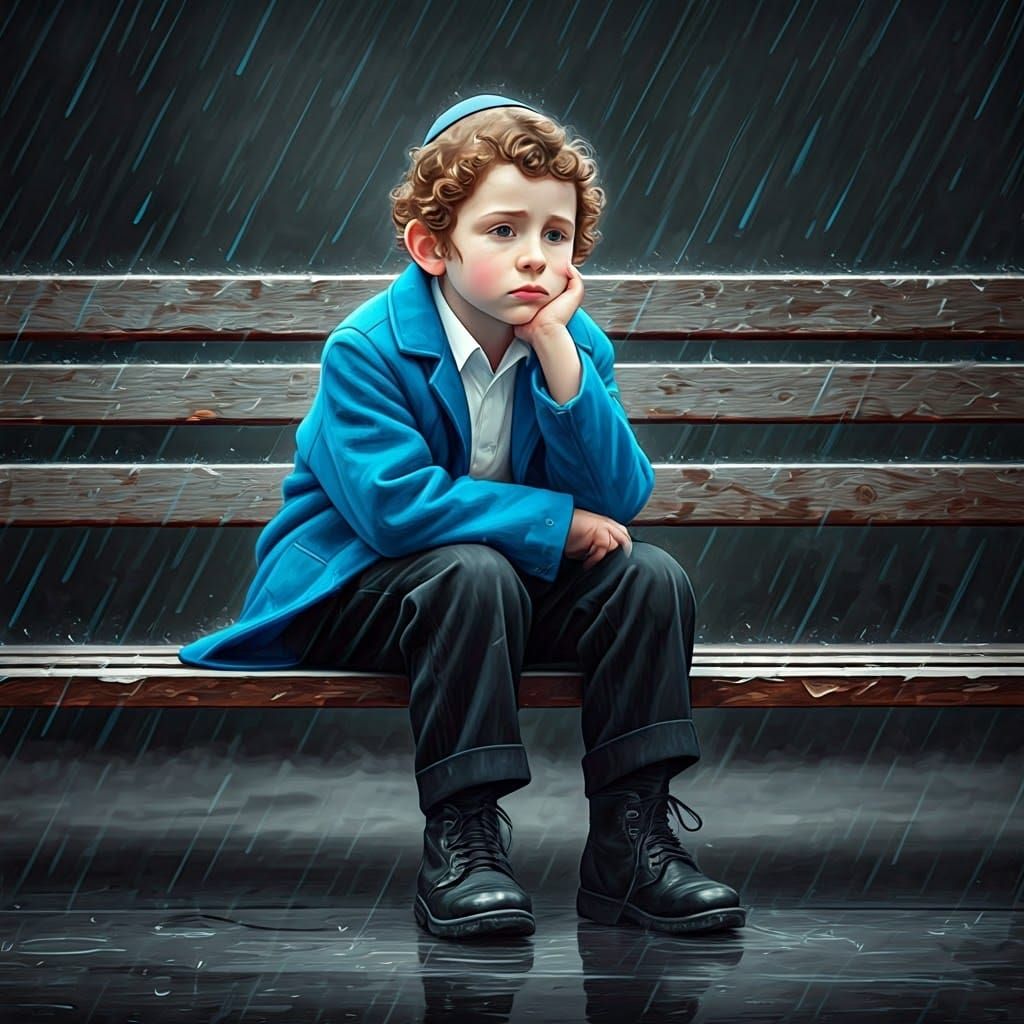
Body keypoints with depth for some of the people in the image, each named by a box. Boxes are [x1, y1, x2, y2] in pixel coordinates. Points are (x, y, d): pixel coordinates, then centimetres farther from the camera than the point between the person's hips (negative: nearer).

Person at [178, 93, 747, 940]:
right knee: (473, 574, -36)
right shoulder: (366, 350, -18)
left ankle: (632, 836, -13)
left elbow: (619, 502, -13)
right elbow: (394, 501, -30)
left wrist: (560, 357, -24)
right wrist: (555, 522, -26)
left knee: (650, 576, -16)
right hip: (349, 590, -5)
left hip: (519, 582, 5)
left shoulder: (578, 345, -3)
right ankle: (462, 840, -27)